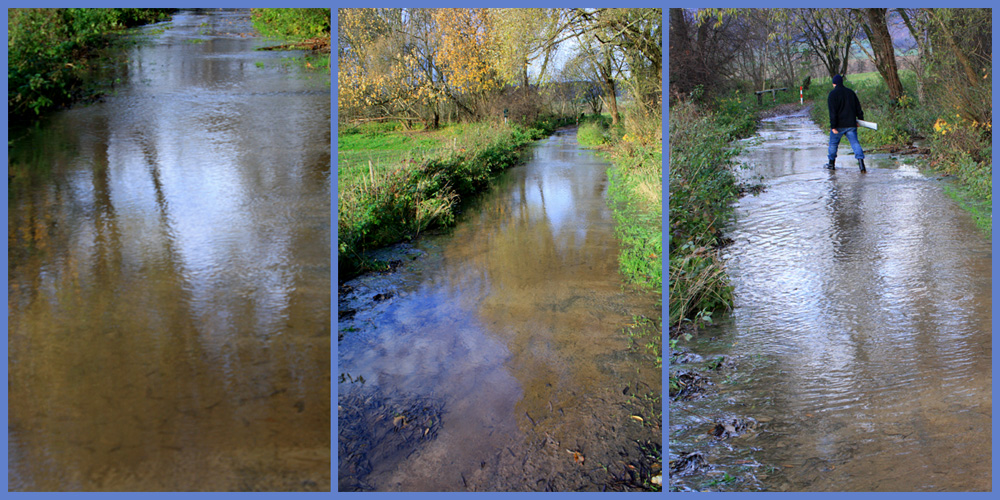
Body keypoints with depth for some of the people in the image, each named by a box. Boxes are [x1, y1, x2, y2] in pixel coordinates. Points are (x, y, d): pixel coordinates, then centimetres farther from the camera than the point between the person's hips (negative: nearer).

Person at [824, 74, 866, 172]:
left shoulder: (833, 94, -7)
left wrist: (833, 126, -16)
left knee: (833, 143, 13)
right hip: (851, 124, 4)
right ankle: (861, 161, -21)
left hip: (839, 125, -4)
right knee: (855, 143, -2)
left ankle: (831, 163, 22)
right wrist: (860, 119, 25)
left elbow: (833, 112, -14)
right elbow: (858, 108, 15)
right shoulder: (851, 92, 10)